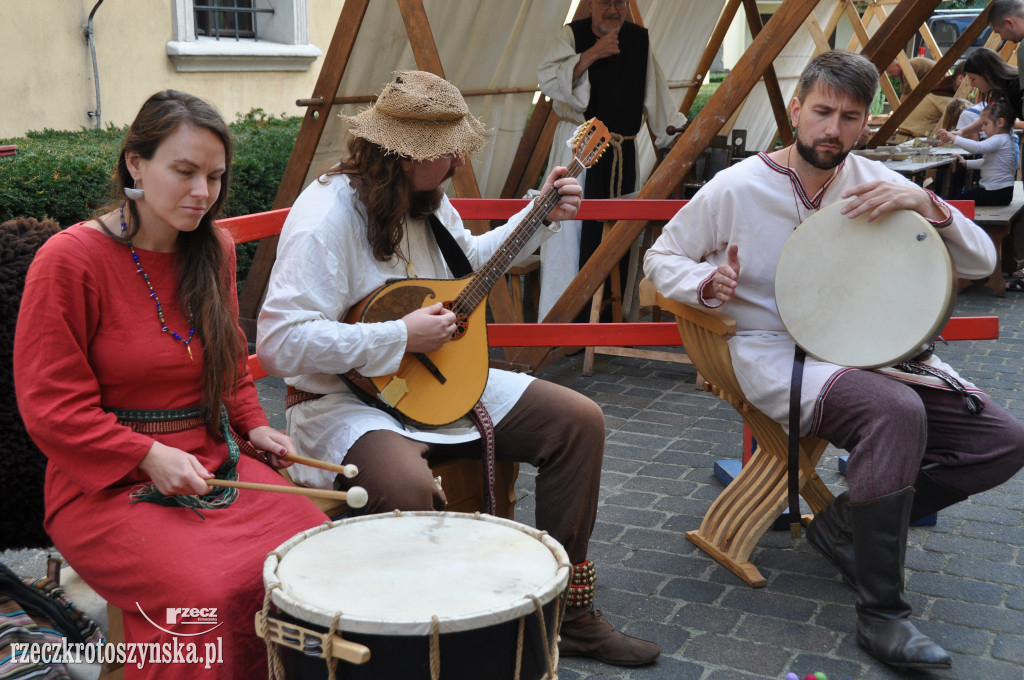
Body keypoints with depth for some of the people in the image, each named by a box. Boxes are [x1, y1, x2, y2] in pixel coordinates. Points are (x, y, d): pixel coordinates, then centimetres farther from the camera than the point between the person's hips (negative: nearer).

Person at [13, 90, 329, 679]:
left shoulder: (215, 249, 7)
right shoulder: (70, 259, -12)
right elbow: (49, 406, -11)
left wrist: (254, 425, 5)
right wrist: (148, 456, -19)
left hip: (214, 464, 6)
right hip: (107, 483, -5)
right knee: (208, 596, -27)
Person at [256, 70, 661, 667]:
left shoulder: (426, 198, 6)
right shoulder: (328, 214, -23)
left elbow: (471, 260, 26)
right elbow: (278, 342, -29)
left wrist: (542, 217, 13)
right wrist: (400, 337, -26)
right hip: (344, 398, -8)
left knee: (579, 420, -1)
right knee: (407, 485, -41)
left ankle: (569, 611, 10)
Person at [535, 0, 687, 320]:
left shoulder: (639, 39, 10)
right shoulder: (573, 35, 0)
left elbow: (656, 95, 14)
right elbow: (547, 79, -14)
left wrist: (681, 132, 9)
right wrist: (592, 54, -19)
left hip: (622, 153, 4)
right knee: (571, 228, -9)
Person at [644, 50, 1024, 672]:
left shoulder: (877, 183, 4)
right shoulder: (736, 189, -6)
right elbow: (661, 258, 5)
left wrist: (926, 205, -16)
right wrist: (708, 283, -17)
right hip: (779, 357, -5)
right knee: (897, 411, -35)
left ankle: (847, 522, 7)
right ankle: (881, 614, -22)